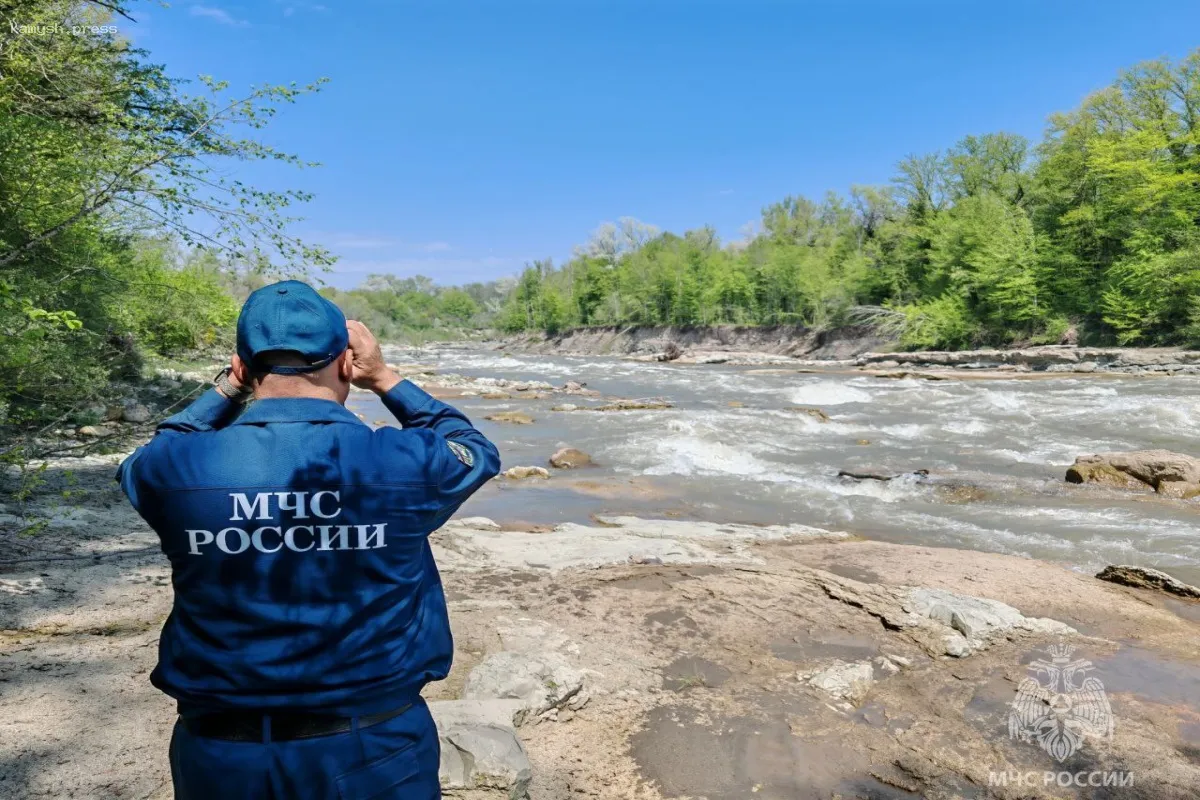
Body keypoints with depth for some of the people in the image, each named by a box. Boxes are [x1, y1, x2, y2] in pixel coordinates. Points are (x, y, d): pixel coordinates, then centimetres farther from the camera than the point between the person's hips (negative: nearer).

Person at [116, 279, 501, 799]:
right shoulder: (405, 464, -17)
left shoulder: (174, 471, -13)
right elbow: (475, 451, 7)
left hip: (220, 757, 2)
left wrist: (229, 385, 11)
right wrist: (385, 378, 9)